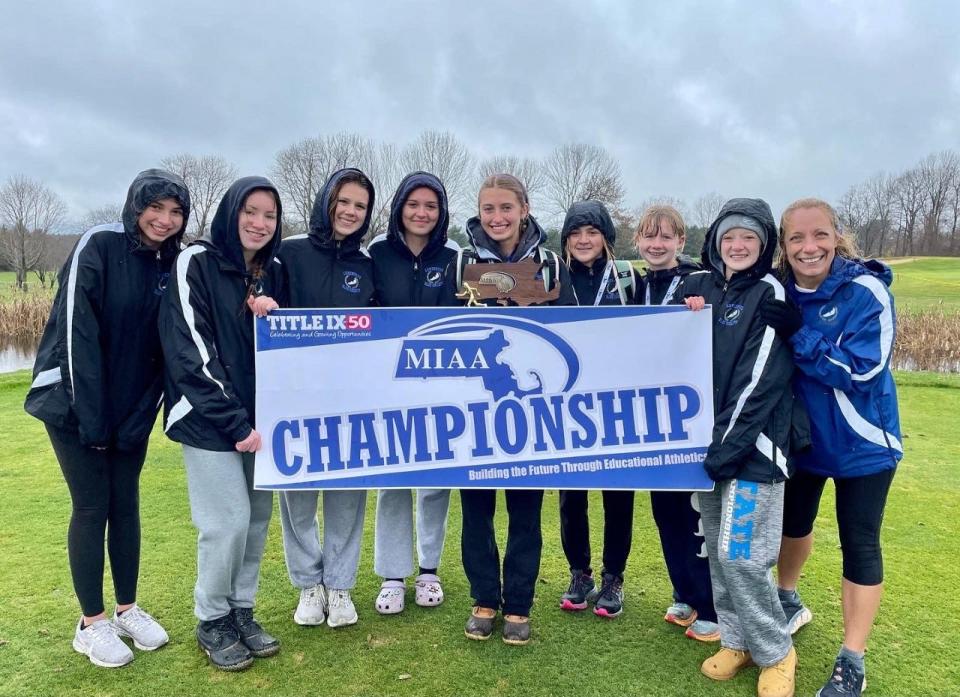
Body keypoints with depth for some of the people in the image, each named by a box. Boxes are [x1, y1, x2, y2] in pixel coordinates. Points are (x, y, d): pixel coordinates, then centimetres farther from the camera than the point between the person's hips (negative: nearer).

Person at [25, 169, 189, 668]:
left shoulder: (173, 265, 0)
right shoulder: (98, 246, -14)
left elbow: (166, 345, 1)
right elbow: (77, 331, -18)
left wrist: (141, 414, -5)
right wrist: (91, 414, -20)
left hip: (132, 407, 5)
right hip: (75, 403, -4)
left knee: (127, 504, 11)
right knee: (92, 507, 1)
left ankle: (127, 610, 26)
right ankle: (91, 624, 17)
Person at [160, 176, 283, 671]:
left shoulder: (272, 272, 9)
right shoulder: (196, 263, -8)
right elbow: (190, 352, -14)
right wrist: (233, 422, -17)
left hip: (258, 416, 5)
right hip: (209, 418, -5)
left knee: (258, 517, 7)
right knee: (229, 519, -6)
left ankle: (241, 610, 25)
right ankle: (211, 620, 16)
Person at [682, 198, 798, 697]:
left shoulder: (770, 294, -8)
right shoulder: (698, 287, 10)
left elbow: (762, 382, -15)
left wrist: (728, 449, -17)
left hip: (752, 446, -6)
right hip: (707, 441, 6)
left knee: (741, 555, -5)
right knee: (716, 549, 12)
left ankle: (775, 652, 17)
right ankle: (736, 640, 30)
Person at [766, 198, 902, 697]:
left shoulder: (866, 291, -21)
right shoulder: (779, 293, -7)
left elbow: (861, 369, -26)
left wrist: (798, 335, -33)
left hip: (861, 442, -4)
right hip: (802, 435, 5)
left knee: (859, 545, 3)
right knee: (792, 521, 20)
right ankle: (788, 604, 46)